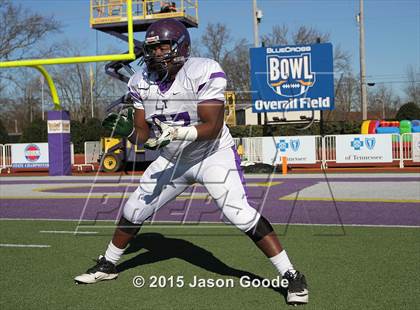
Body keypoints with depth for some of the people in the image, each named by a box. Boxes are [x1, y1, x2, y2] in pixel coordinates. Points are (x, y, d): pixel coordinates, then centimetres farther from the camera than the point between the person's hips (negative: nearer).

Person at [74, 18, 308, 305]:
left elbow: (212, 128, -27)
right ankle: (107, 265, 34)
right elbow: (144, 136, -3)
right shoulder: (142, 82, -6)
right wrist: (127, 129, -24)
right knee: (132, 212, 10)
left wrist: (177, 132, -42)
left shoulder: (205, 73, -23)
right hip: (172, 160, 6)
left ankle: (291, 276, -8)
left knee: (241, 215, -20)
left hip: (214, 155, -5)